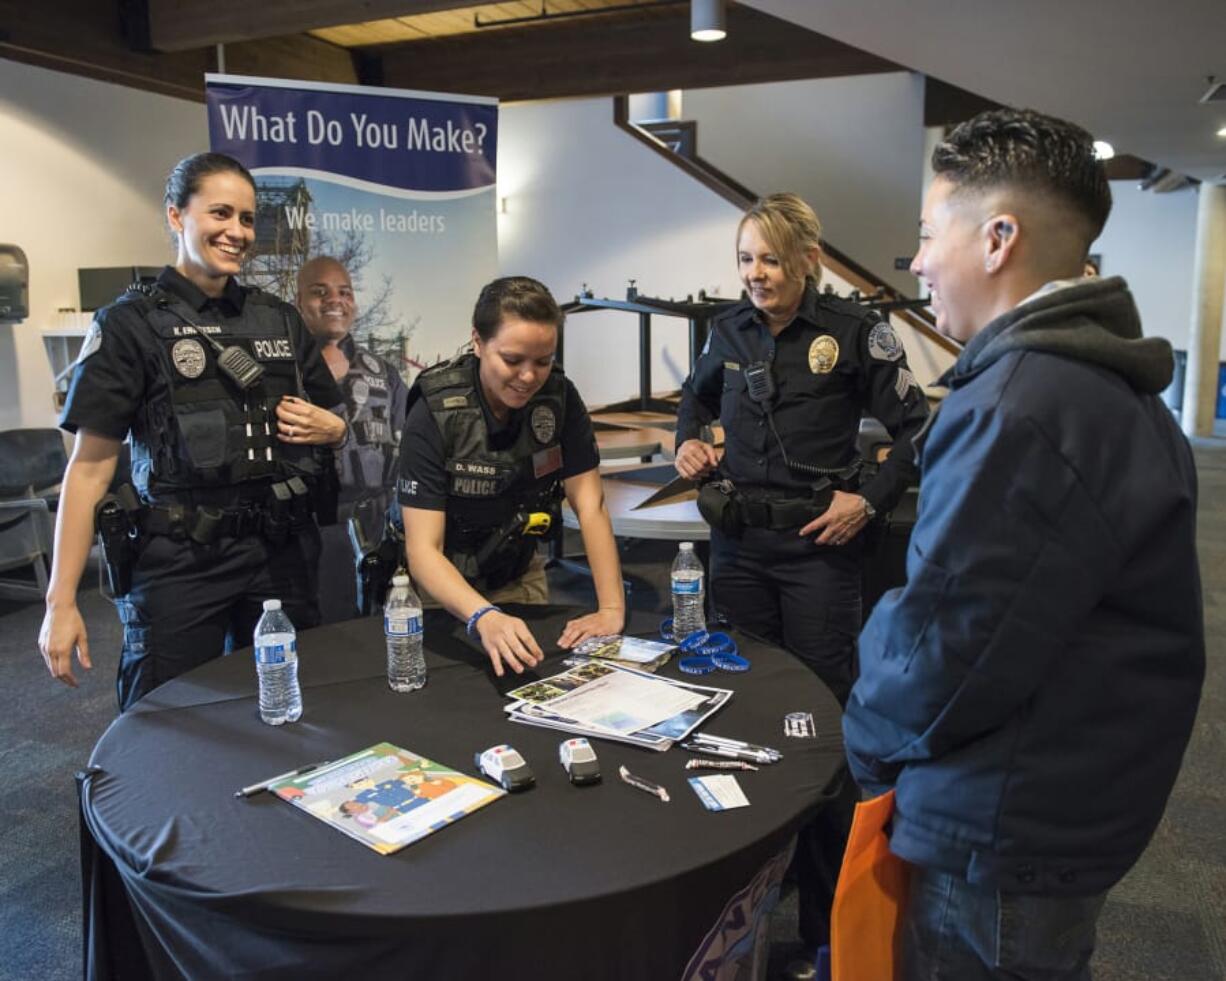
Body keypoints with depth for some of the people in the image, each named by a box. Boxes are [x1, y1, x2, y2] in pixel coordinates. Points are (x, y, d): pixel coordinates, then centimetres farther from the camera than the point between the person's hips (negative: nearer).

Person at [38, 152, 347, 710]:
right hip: (179, 561, -4)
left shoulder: (279, 320, 11)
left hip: (280, 553, 4)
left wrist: (329, 428, -3)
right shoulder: (131, 324, -2)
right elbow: (89, 467, -5)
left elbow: (333, 421, 22)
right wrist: (61, 600, -9)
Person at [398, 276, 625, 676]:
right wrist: (483, 617, -48)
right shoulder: (434, 413, -26)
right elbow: (423, 549, -31)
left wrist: (612, 609, -27)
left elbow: (590, 508, -16)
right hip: (444, 584, -3)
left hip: (520, 577, 3)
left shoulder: (559, 397, -16)